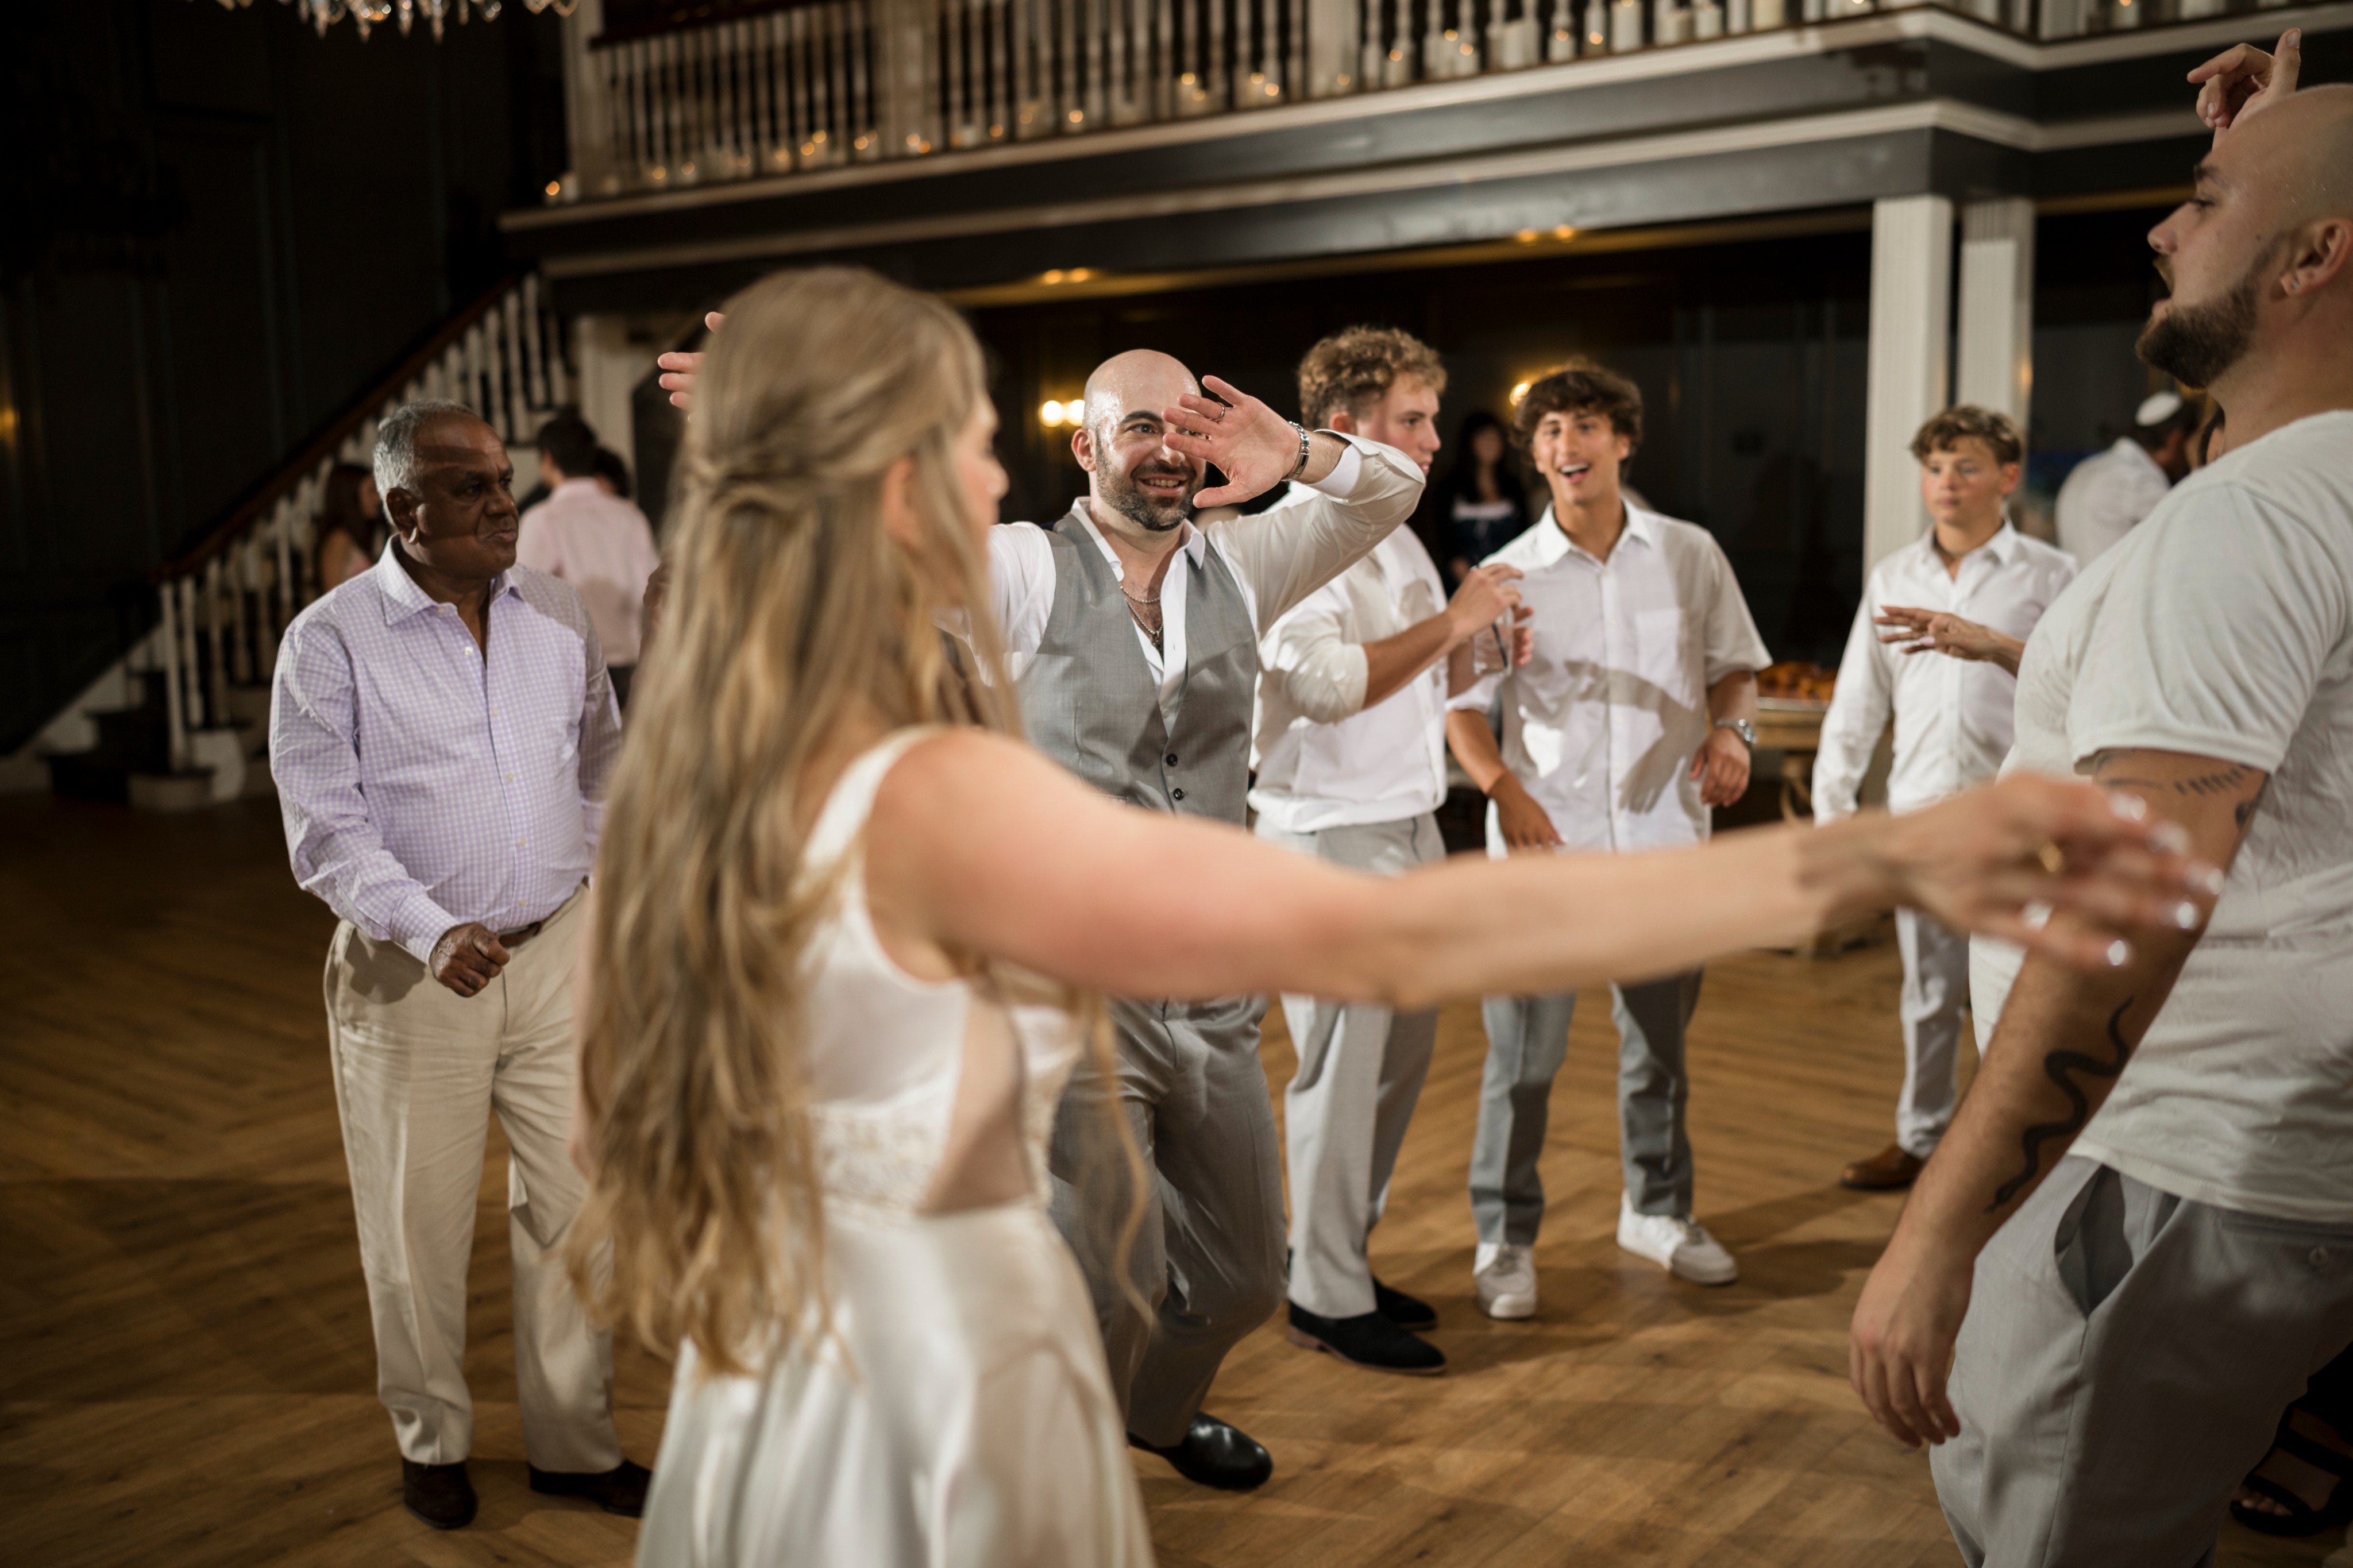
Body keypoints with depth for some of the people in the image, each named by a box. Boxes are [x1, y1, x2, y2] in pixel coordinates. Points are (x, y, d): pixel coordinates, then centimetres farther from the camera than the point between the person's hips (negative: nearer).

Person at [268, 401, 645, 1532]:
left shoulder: (557, 616, 3)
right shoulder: (331, 641, -9)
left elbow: (604, 762, 16)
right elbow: (326, 828, -12)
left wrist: (596, 882, 7)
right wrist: (433, 933, -23)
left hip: (556, 952, 4)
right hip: (411, 969, -3)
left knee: (574, 1203, 8)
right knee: (420, 1220, 10)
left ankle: (574, 1440, 24)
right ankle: (431, 1442, 30)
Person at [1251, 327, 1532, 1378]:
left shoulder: (1395, 537, 17)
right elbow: (1326, 683, -25)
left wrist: (1477, 636, 2)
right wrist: (1450, 623, -19)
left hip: (1411, 826, 9)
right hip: (1330, 835, -9)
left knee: (1402, 1055, 13)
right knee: (1342, 1069, -3)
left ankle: (1339, 1258, 27)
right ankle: (1326, 1300, 9)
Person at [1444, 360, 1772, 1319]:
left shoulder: (1690, 556, 4)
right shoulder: (1508, 577, -1)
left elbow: (1734, 667, 13)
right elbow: (1462, 707, 1)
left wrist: (1731, 730, -7)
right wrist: (1504, 789, -16)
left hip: (1662, 837, 2)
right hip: (1545, 844, -2)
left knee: (1659, 1042, 16)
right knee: (1524, 1054, -2)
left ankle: (1657, 1211, 35)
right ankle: (1505, 1239, 14)